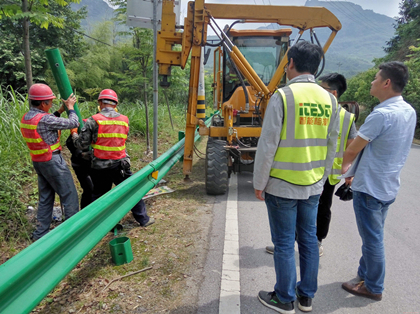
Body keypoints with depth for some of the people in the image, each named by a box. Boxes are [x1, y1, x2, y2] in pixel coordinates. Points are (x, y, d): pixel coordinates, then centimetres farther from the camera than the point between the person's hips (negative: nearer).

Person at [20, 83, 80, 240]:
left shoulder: (26, 118, 6)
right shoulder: (44, 119, -21)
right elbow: (73, 123, -15)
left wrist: (61, 110, 17)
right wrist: (70, 107, 0)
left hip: (38, 161, 9)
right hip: (53, 161, -9)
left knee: (45, 198, 16)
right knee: (69, 195, 2)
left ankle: (41, 233, 22)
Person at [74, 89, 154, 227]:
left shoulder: (93, 121, -8)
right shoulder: (124, 120, 2)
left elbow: (82, 145, -6)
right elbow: (121, 141, 8)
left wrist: (75, 136, 14)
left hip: (99, 167, -1)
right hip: (120, 165, 1)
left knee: (98, 195, 15)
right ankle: (143, 219, 25)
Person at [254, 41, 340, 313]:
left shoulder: (283, 96, -14)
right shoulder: (329, 99, 5)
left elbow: (268, 145, -15)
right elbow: (331, 147, 10)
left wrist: (259, 183, -5)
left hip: (282, 185, -5)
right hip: (313, 186, 6)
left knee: (284, 244, 8)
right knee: (309, 239, 17)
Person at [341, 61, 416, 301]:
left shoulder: (382, 114, -24)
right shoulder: (409, 111, 4)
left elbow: (353, 149, -16)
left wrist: (343, 166, 5)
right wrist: (355, 168, 15)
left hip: (370, 187, -8)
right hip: (389, 186, 8)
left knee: (372, 238, 6)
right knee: (373, 236, 20)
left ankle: (373, 288, 23)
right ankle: (366, 275, 37)